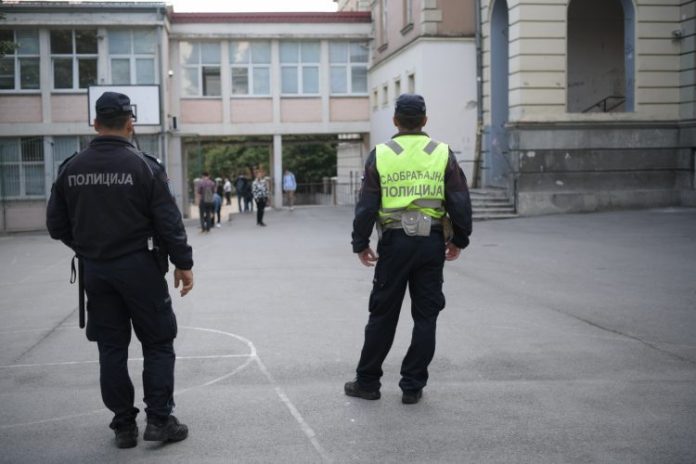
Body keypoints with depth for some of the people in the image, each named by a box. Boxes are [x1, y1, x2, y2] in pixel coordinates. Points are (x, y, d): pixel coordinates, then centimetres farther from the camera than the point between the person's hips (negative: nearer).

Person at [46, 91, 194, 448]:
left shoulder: (71, 168, 1)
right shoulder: (143, 166, -11)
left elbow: (56, 225, 6)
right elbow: (169, 221, -11)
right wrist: (183, 263, -1)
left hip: (95, 271, 4)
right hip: (139, 268, -4)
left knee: (111, 348, 11)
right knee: (157, 344, 8)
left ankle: (123, 425, 17)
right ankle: (159, 419, 6)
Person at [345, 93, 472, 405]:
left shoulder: (380, 155, -1)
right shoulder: (443, 154, 1)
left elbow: (366, 206, -2)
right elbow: (460, 202, 0)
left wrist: (361, 244, 7)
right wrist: (459, 239, 12)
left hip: (394, 241, 0)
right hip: (432, 242, 1)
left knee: (383, 315, 9)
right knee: (425, 315, 8)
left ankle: (367, 382, 17)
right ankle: (413, 386, 12)